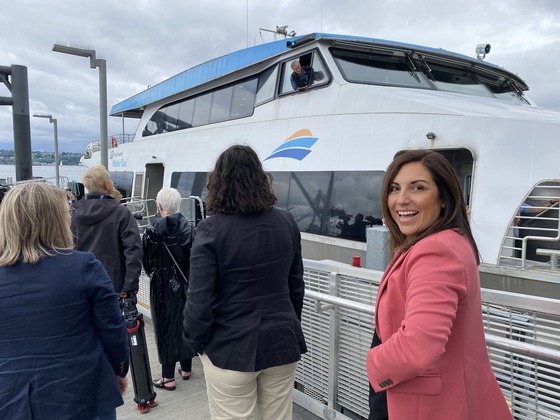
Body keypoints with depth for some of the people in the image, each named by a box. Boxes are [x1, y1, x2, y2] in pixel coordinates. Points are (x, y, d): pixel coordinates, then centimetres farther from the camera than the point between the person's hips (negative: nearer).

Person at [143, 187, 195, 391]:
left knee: (166, 327, 7)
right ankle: (186, 369, 32)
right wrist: (186, 277, 10)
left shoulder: (152, 231, -15)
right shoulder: (189, 228, -8)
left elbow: (147, 262, -6)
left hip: (162, 288, -3)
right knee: (185, 324, 17)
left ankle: (168, 377, 14)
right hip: (186, 286, 3)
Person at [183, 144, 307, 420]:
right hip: (282, 344, 5)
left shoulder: (212, 229, -17)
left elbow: (199, 299, -17)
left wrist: (195, 341, 0)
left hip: (232, 349, -4)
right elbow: (296, 286, 7)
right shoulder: (286, 222, -1)